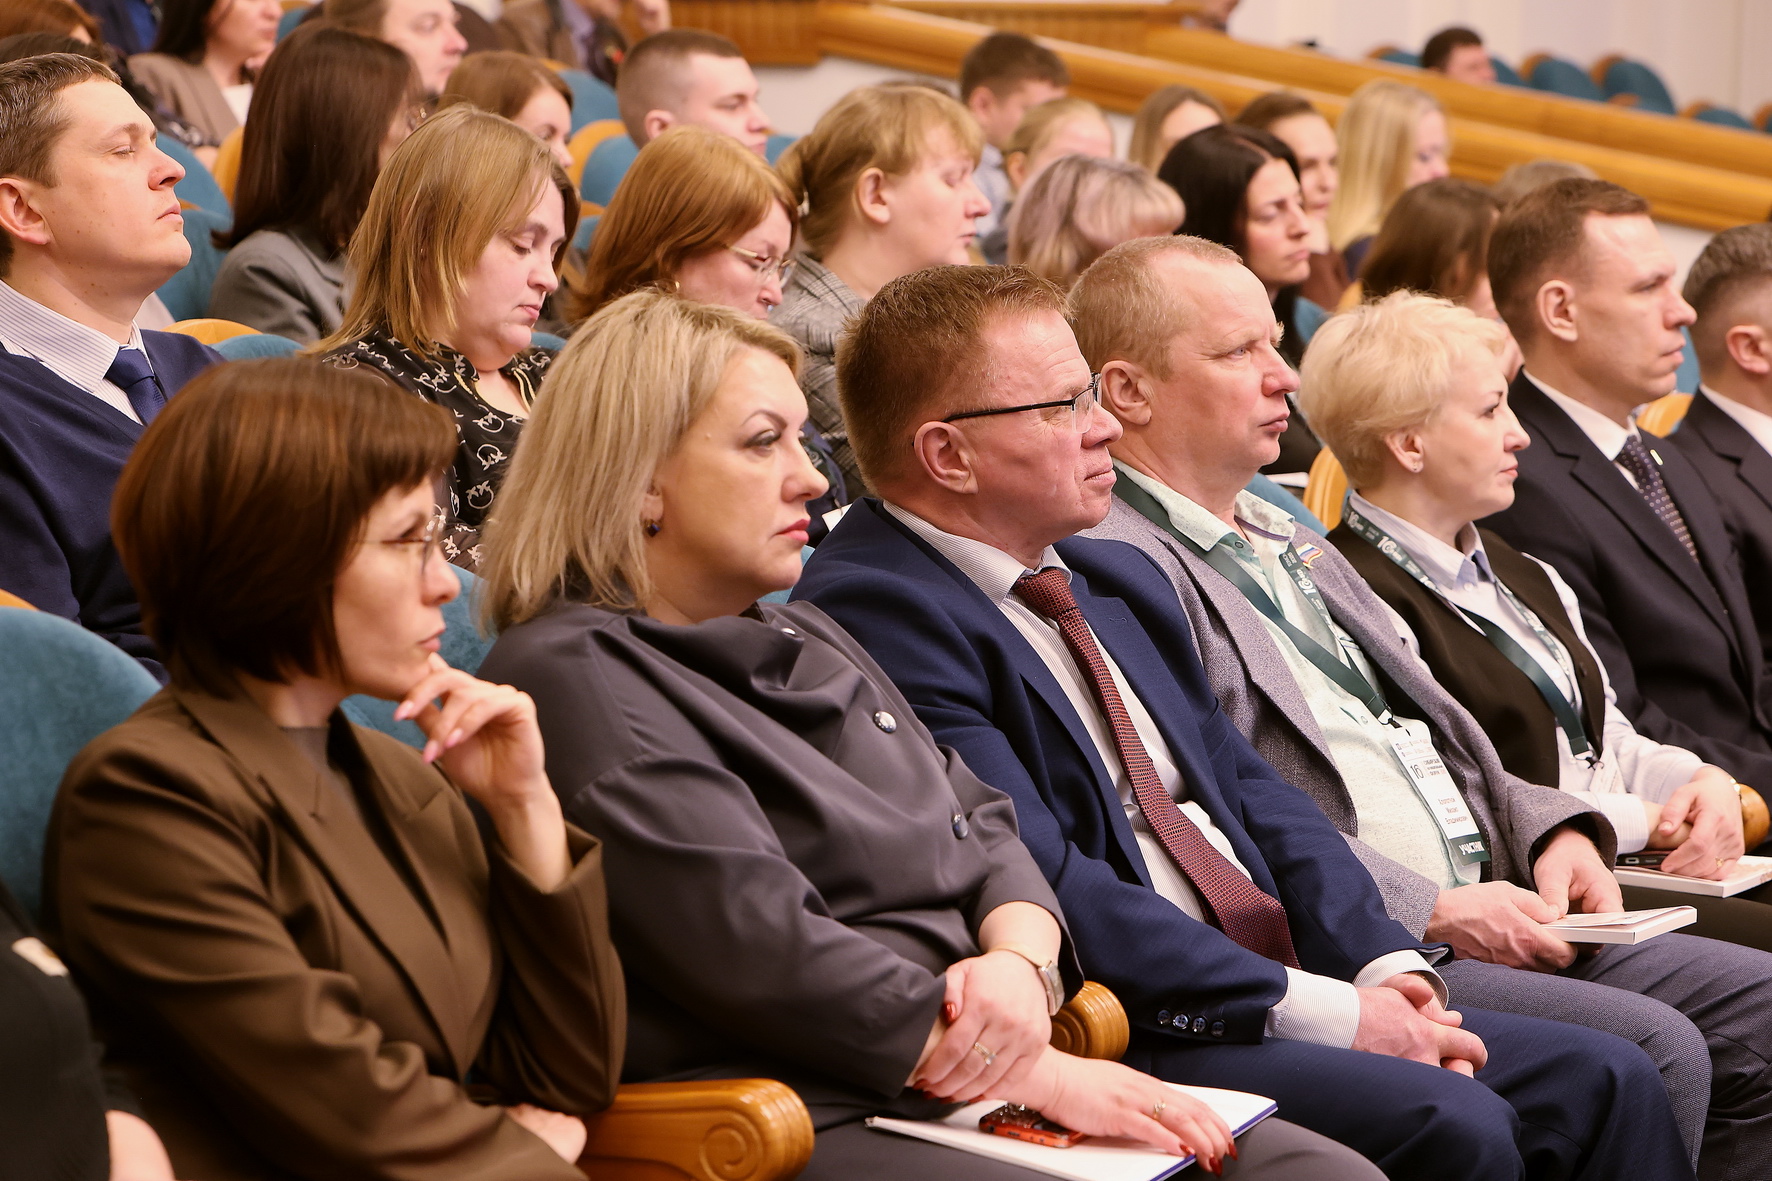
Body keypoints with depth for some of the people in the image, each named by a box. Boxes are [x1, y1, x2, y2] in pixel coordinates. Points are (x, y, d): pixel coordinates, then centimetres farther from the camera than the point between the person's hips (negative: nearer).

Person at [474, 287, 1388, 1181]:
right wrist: (1044, 1076, -13)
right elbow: (759, 948, -15)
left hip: (982, 1090, 9)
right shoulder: (572, 678, -7)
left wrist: (1021, 963, -7)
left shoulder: (809, 641, 23)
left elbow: (981, 827, 18)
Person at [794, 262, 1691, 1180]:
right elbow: (1037, 885, -19)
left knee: (1604, 1084, -3)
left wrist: (1385, 965, 0)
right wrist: (1321, 1009, -18)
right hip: (1111, 1037, -9)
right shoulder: (874, 612, -12)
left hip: (1274, 985, 9)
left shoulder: (1120, 581, 19)